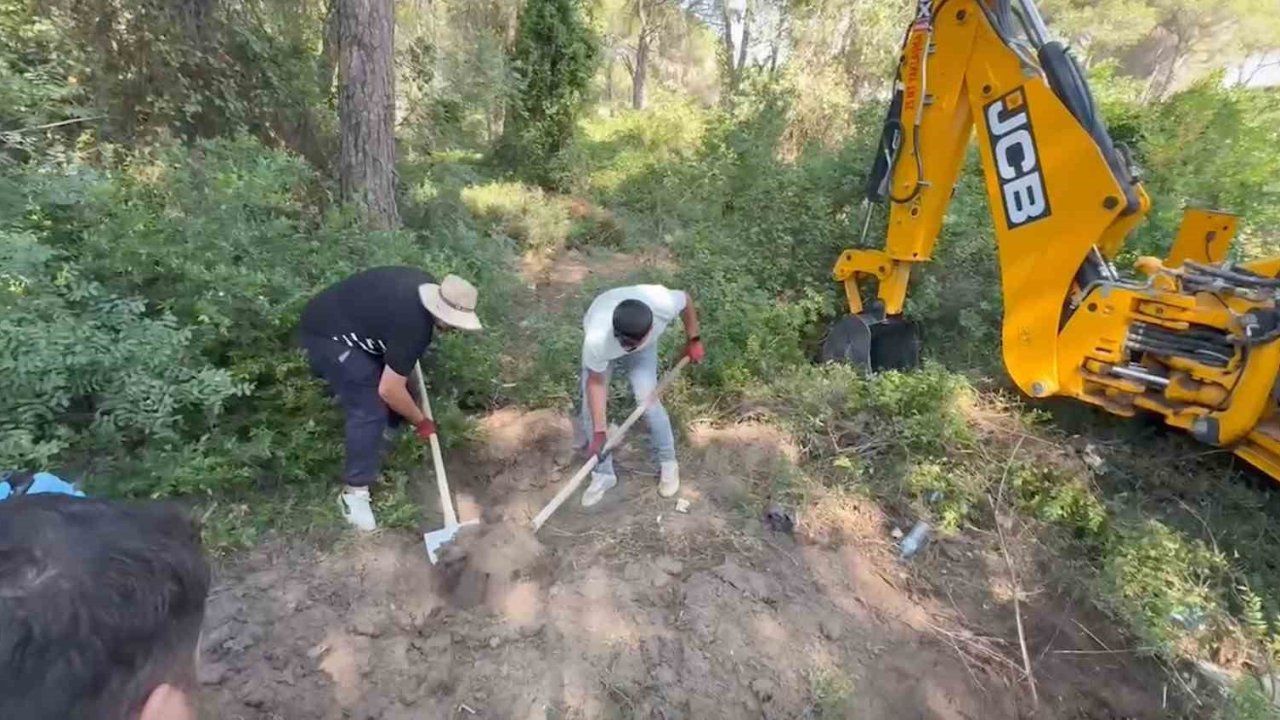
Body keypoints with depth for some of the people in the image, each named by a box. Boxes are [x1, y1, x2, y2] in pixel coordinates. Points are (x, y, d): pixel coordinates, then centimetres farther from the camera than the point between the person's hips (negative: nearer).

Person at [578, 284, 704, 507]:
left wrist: (693, 341, -5)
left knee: (648, 401, -12)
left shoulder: (663, 304, -42)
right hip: (603, 346, 0)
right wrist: (599, 432, -23)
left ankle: (668, 463, 11)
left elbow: (686, 299, -16)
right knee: (591, 408, -6)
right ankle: (603, 474, 13)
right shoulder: (596, 340, -43)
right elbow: (596, 383, -26)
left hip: (644, 349, 1)